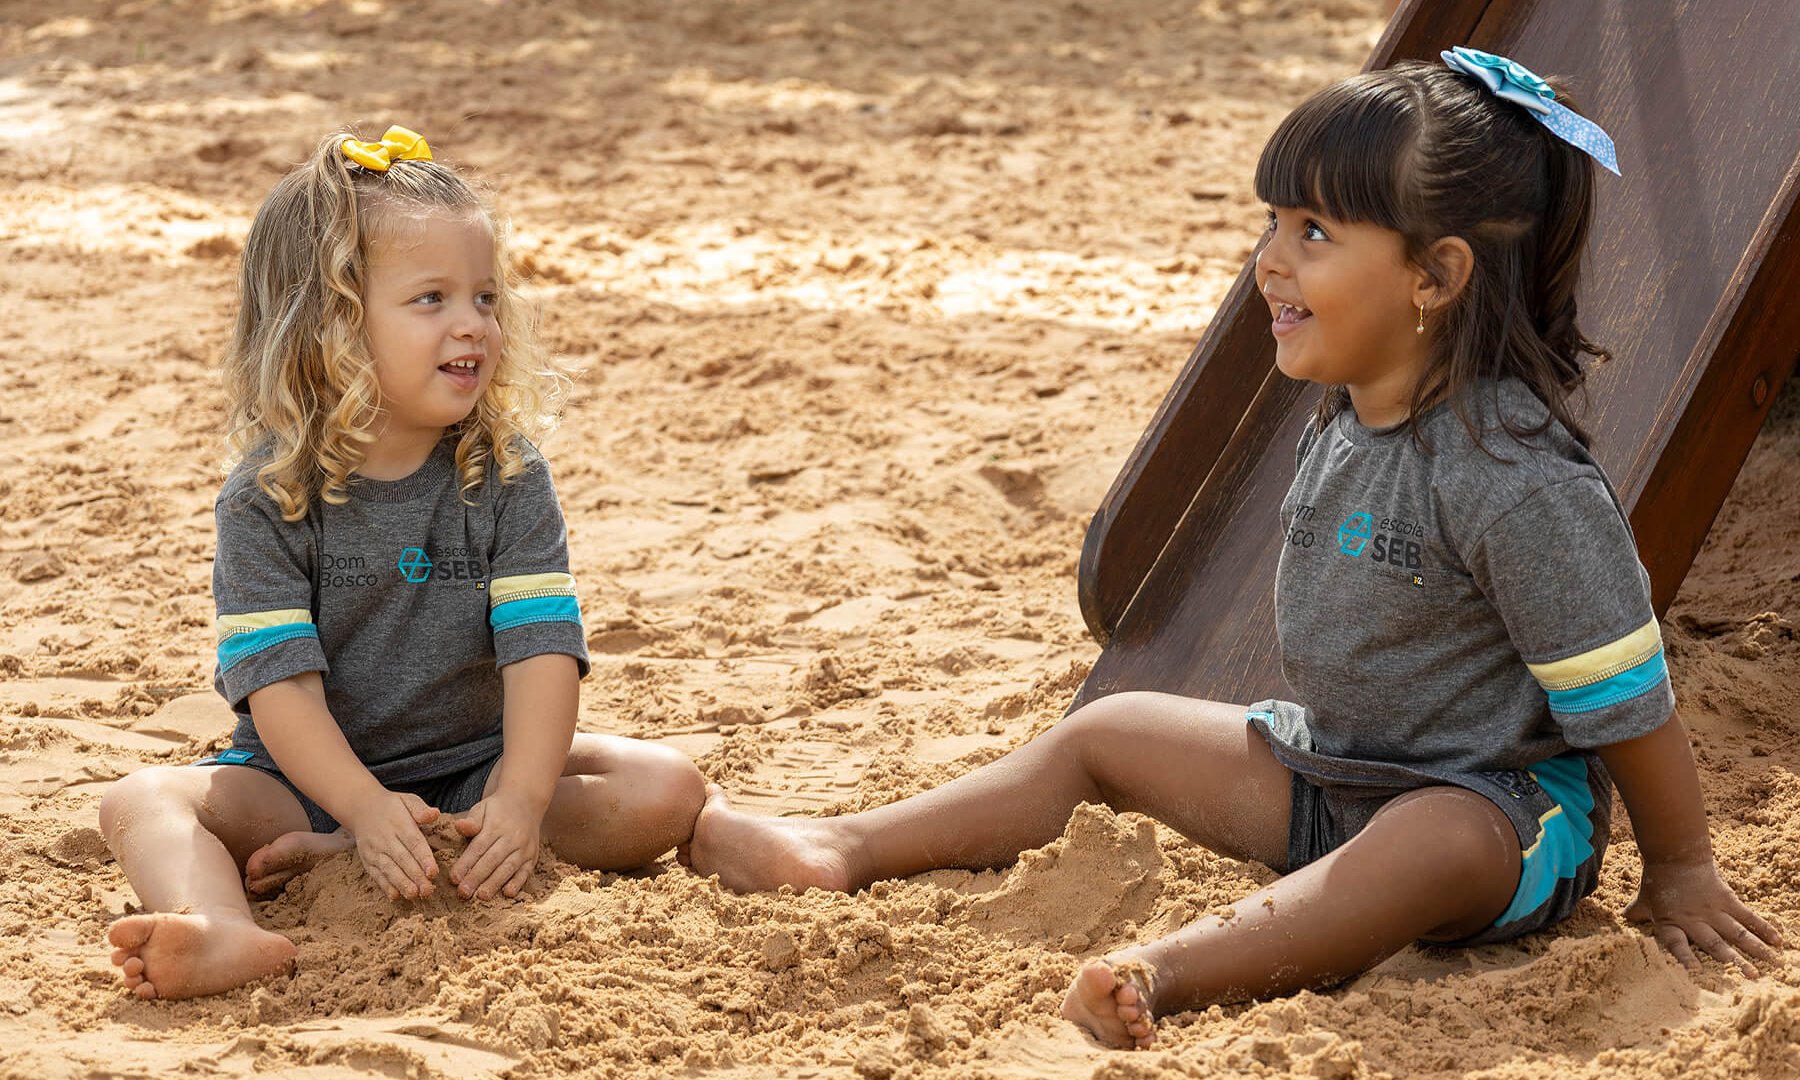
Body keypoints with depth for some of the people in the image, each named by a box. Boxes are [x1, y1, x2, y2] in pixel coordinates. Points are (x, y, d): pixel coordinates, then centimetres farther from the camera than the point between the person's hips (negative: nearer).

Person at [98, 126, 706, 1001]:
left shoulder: (506, 476, -7)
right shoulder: (267, 499, -11)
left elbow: (541, 649, -16)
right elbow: (280, 681, -19)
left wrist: (522, 799, -33)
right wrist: (367, 807, -35)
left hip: (472, 765, 1)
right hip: (310, 776, -1)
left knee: (668, 789, -20)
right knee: (141, 802, -23)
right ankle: (220, 935, -57)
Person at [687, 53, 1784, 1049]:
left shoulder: (1517, 476, -25)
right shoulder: (1341, 426, 3)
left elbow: (1624, 694, -18)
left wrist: (1681, 870, -11)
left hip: (1501, 809, -9)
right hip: (1332, 771, 9)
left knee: (1432, 848, -42)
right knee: (1109, 731, 10)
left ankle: (1171, 970, -61)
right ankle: (839, 851, 9)